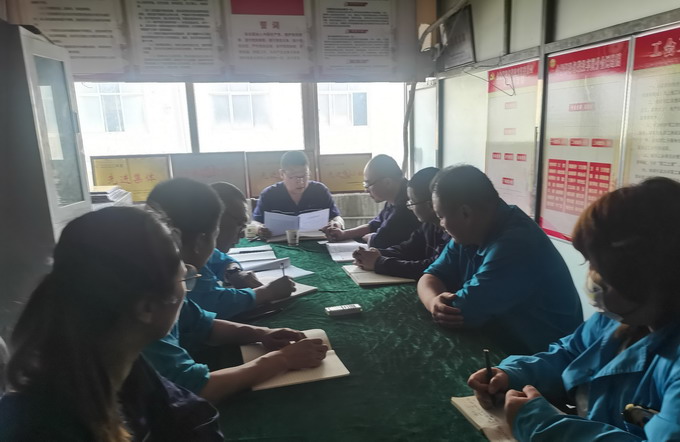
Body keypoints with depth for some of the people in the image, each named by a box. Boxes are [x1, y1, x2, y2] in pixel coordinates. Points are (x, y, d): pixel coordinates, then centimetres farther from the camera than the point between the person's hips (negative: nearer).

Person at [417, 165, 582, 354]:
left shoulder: (515, 244, -27)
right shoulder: (470, 234, 1)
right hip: (499, 348, 7)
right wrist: (435, 302, -20)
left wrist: (444, 308, -6)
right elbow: (432, 276, 0)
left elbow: (462, 312, -26)